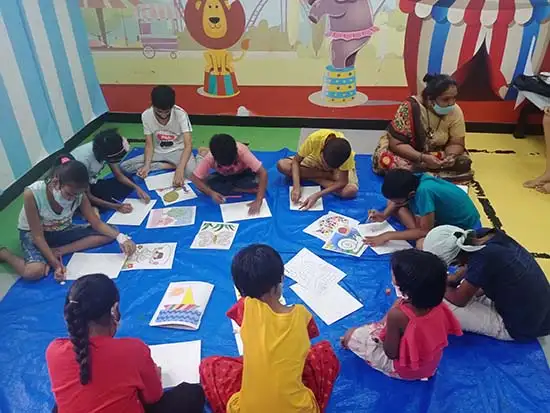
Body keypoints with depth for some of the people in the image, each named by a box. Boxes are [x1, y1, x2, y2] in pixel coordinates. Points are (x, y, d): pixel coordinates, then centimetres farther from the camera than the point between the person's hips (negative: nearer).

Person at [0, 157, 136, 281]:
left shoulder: (78, 194, -21)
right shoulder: (32, 194, -33)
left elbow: (97, 223, -14)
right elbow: (38, 236, -26)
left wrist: (120, 237, -32)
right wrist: (55, 264, -32)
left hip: (62, 230, 4)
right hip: (32, 234, -4)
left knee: (108, 235, -15)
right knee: (34, 271, -35)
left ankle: (58, 251, -16)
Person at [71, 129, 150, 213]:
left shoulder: (105, 151, -19)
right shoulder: (83, 160, -36)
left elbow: (119, 175, -5)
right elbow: (86, 196, -27)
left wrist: (136, 187, -22)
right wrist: (116, 207, -31)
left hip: (91, 184, 7)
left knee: (127, 186, -9)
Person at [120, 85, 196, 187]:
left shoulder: (180, 114, -22)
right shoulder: (146, 116, -14)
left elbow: (188, 144, -26)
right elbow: (149, 145, -6)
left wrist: (180, 169, -40)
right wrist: (147, 165, -26)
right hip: (158, 152, 4)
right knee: (124, 166, -16)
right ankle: (168, 165, -13)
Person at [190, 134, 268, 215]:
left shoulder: (242, 151, -37)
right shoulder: (209, 158, -31)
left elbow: (263, 173, -39)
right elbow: (195, 178, -24)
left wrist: (258, 201, -46)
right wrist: (211, 193, -40)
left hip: (244, 174, -2)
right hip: (223, 177, 2)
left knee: (256, 182, -34)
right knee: (206, 184, -28)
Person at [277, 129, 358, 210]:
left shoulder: (345, 153, -37)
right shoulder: (315, 138, -37)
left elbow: (342, 182, -32)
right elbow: (296, 161, -24)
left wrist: (317, 195, -42)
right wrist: (296, 187, -37)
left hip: (339, 165, -2)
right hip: (315, 161, 2)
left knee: (351, 190, -33)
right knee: (282, 165, -23)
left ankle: (312, 177, -12)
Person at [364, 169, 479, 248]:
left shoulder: (423, 191, -38)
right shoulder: (412, 180, -17)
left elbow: (425, 231, -28)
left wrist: (389, 236, -24)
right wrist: (385, 214, -9)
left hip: (465, 226, -8)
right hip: (443, 214, 8)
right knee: (394, 203, 0)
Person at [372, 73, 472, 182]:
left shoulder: (455, 111, -17)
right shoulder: (410, 107, -28)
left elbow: (456, 144, -9)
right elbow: (396, 144, -26)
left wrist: (451, 156, -32)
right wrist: (423, 158, -38)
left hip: (435, 153, 3)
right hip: (406, 153, -3)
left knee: (463, 162, -22)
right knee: (384, 161, -34)